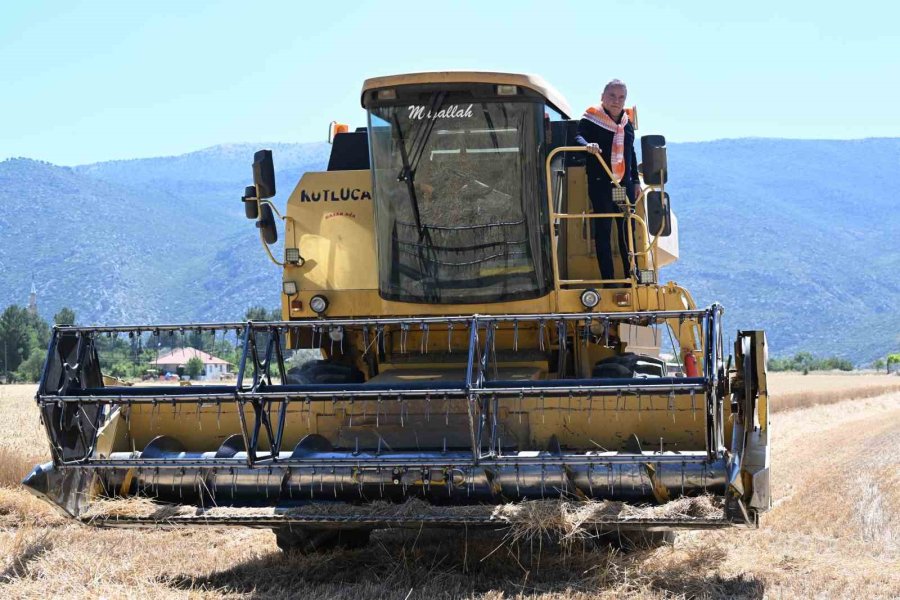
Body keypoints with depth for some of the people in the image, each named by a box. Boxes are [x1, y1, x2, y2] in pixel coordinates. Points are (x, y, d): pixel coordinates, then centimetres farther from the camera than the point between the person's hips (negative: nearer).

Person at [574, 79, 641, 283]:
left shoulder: (627, 124, 13)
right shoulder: (591, 120, -5)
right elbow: (578, 136, -20)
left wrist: (636, 181, 17)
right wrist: (587, 145, -42)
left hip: (625, 184, 6)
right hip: (600, 184, -6)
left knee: (627, 230, 9)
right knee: (603, 232, -3)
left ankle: (632, 276, 17)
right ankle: (607, 280, 1)